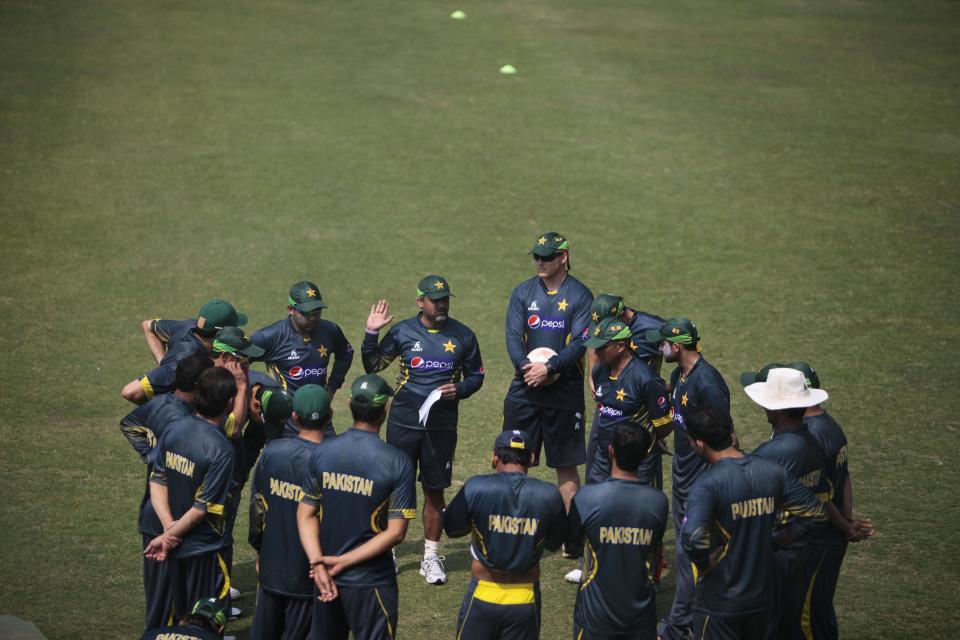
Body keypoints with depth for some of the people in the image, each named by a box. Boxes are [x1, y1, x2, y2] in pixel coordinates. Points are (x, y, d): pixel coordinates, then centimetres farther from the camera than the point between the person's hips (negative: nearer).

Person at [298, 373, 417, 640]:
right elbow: (396, 532, -16)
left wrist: (318, 563, -11)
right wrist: (345, 561, -15)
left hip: (326, 577, 4)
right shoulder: (398, 462, -15)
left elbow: (306, 514, -4)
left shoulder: (321, 453, -4)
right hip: (371, 582, -4)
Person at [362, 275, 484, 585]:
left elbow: (476, 375, 10)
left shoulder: (463, 335, 0)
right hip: (403, 423, 0)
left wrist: (459, 389, -11)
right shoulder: (402, 331, -1)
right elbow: (372, 366, 4)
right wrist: (371, 333, -10)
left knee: (435, 490, 6)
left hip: (442, 426, 0)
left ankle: (431, 557, 16)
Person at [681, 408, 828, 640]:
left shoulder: (709, 483, -22)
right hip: (762, 595, 6)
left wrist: (706, 563, -17)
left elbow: (692, 536, -36)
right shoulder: (772, 471, -4)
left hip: (718, 601, -5)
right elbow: (816, 514, 2)